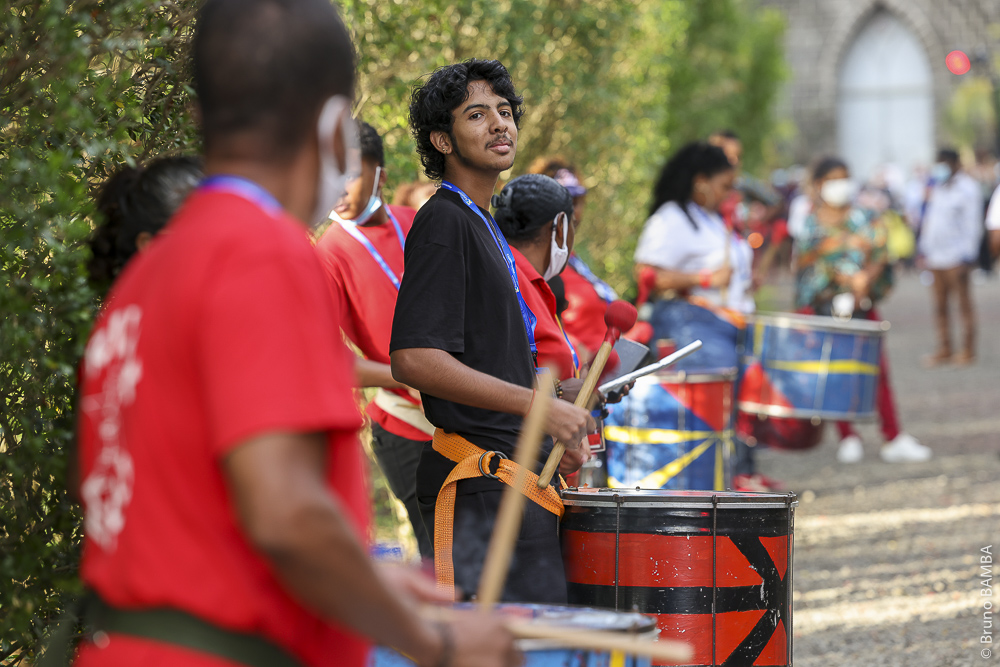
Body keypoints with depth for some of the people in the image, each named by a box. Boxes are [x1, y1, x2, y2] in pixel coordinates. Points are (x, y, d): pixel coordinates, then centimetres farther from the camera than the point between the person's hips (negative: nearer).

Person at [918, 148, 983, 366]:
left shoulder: (967, 188, -6)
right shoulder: (937, 187, 16)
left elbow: (972, 224, -10)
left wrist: (967, 256, -15)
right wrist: (924, 248, 18)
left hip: (956, 256, -7)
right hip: (936, 255, 7)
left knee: (963, 303, -1)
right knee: (940, 305, 7)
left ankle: (968, 350, 3)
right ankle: (944, 349, 13)